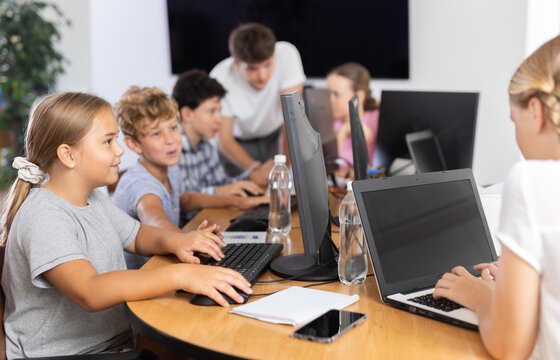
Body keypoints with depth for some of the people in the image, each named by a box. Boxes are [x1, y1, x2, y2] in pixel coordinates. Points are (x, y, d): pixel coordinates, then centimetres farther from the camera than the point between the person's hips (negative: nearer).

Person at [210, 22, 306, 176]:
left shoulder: (287, 54, -28)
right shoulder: (220, 78, -29)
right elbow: (224, 140, -24)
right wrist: (256, 168, -39)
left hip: (277, 134, 2)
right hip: (240, 143, -1)